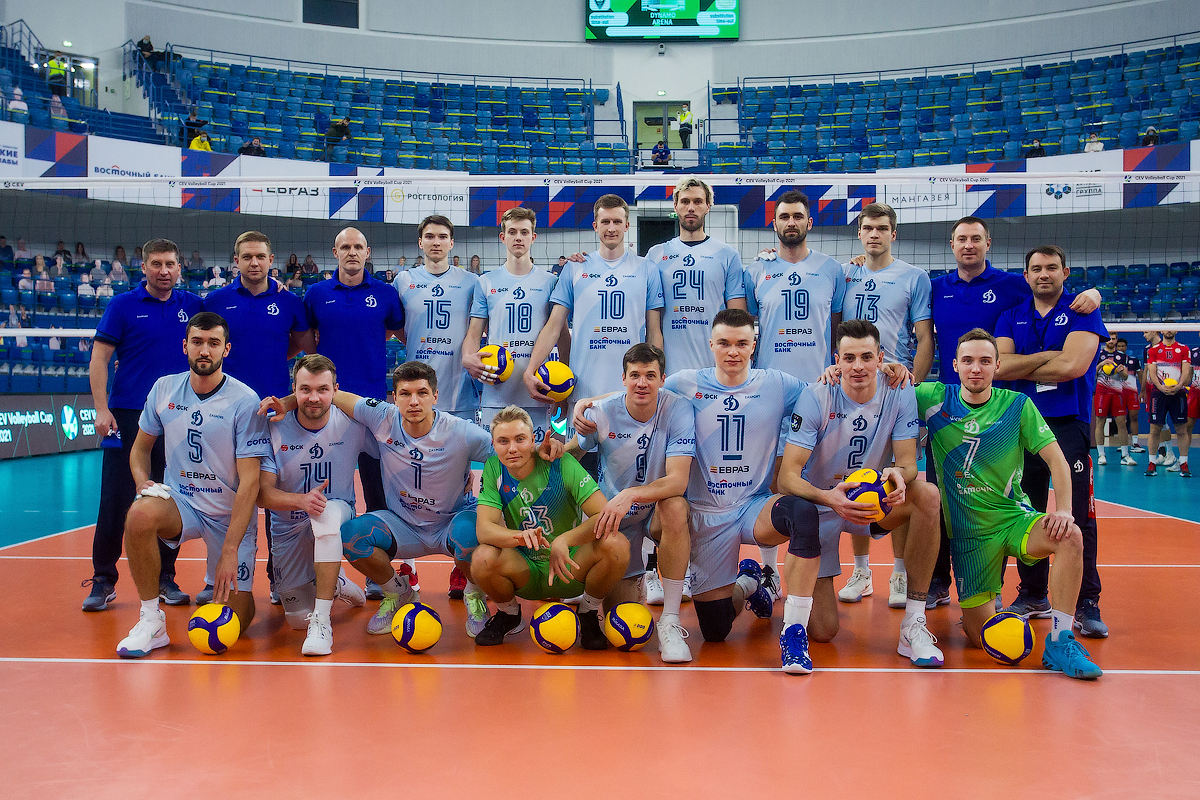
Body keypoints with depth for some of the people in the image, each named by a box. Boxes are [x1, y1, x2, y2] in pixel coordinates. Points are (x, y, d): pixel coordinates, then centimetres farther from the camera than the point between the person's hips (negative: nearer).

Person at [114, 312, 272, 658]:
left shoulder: (245, 401, -14)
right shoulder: (164, 389, -1)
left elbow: (250, 480, -16)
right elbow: (140, 448, 14)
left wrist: (230, 549, -21)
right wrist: (143, 483, -9)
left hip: (231, 515, -2)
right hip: (179, 501, 3)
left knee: (235, 621, -6)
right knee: (141, 513, -34)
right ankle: (151, 621, -17)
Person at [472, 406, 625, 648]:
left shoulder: (561, 464, -14)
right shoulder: (493, 469, -7)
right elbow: (484, 528, -18)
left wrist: (564, 541, -37)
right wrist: (519, 536, -39)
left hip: (570, 567, -1)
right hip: (527, 572, 1)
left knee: (616, 544, -30)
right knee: (483, 558, -30)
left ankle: (589, 614, 1)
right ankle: (509, 614, 6)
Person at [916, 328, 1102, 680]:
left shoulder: (1018, 405, -3)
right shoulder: (935, 399, -3)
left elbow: (1056, 459, -6)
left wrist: (1063, 509, -21)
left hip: (1014, 517, 0)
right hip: (968, 531, 0)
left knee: (1070, 536, -33)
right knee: (981, 637, -6)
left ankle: (1059, 641, -21)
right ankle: (976, 606, 31)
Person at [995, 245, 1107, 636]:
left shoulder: (1082, 311, 1)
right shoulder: (1012, 315, 12)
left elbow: (1073, 366, -15)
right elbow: (1000, 366, -3)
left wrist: (1021, 367, -4)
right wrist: (1049, 357, -8)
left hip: (1069, 424, -4)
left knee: (1078, 516, -7)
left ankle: (1086, 603, 0)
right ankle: (1032, 596, 20)